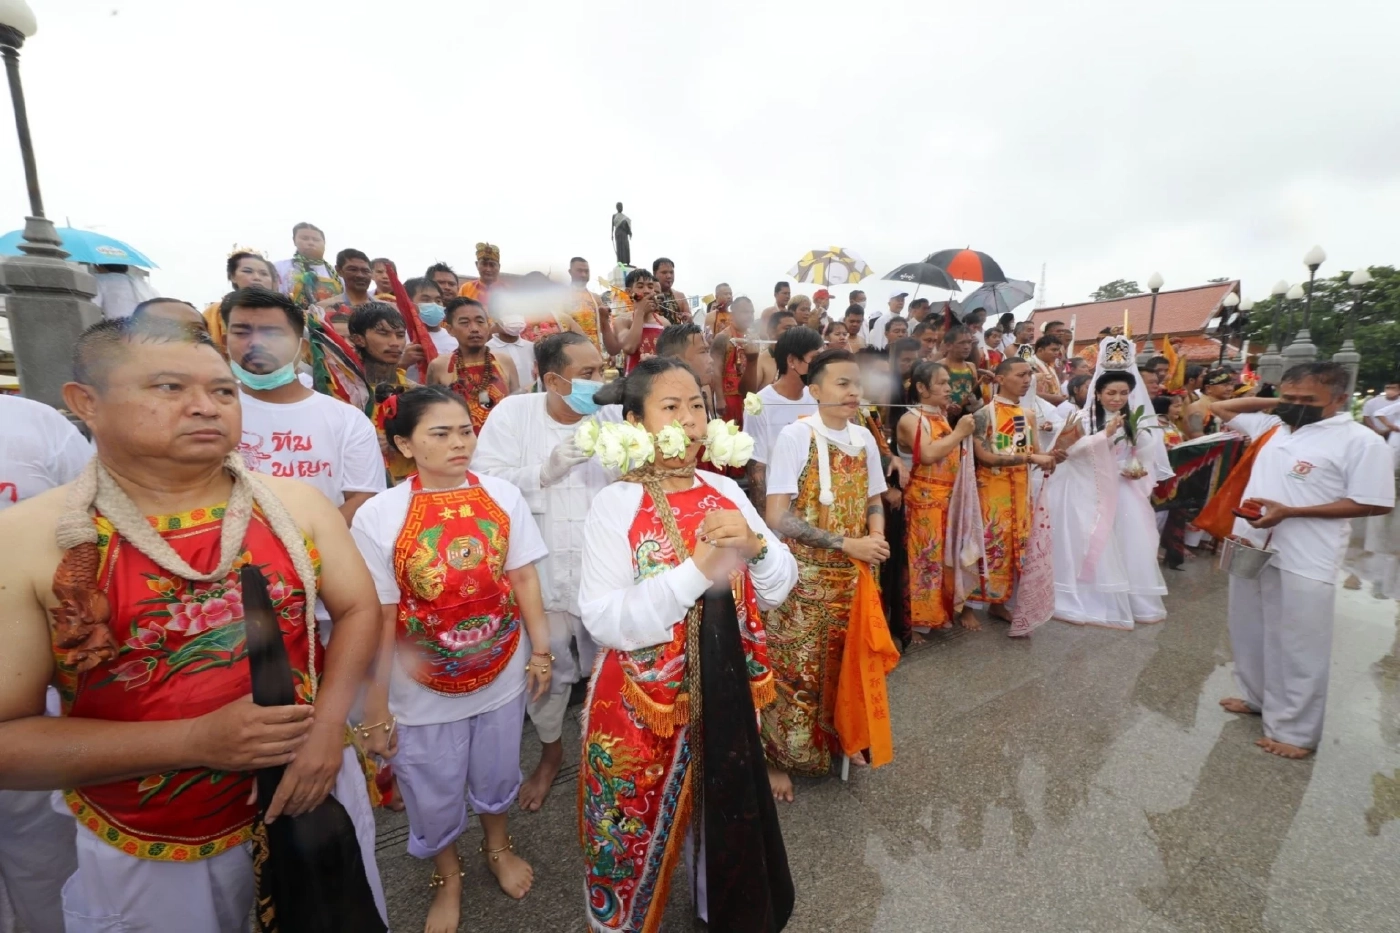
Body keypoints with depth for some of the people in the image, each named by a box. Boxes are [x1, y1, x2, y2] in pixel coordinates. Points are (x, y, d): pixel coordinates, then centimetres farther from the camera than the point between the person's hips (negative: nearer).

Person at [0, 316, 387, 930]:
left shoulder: (294, 503, -8)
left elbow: (357, 610, -2)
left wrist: (327, 726, -15)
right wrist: (193, 741, -23)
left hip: (313, 789, 2)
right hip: (147, 854, -2)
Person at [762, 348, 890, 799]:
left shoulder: (863, 438, 4)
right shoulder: (795, 436, -15)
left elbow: (873, 500, 15)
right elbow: (778, 517, -20)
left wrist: (877, 535, -7)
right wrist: (846, 544, -20)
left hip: (852, 574, 6)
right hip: (804, 575, -5)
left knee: (843, 664, 18)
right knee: (795, 668, 6)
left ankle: (834, 741, 42)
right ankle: (779, 756, 28)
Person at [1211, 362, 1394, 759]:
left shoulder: (1360, 441, -9)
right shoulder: (1271, 426, 8)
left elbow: (1376, 503, -11)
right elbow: (1219, 407, 20)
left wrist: (1290, 512, -19)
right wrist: (1275, 402, 8)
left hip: (1303, 563, -6)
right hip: (1250, 548, 6)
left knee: (1297, 647, 4)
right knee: (1249, 632, 19)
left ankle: (1294, 729, 17)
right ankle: (1256, 696, 37)